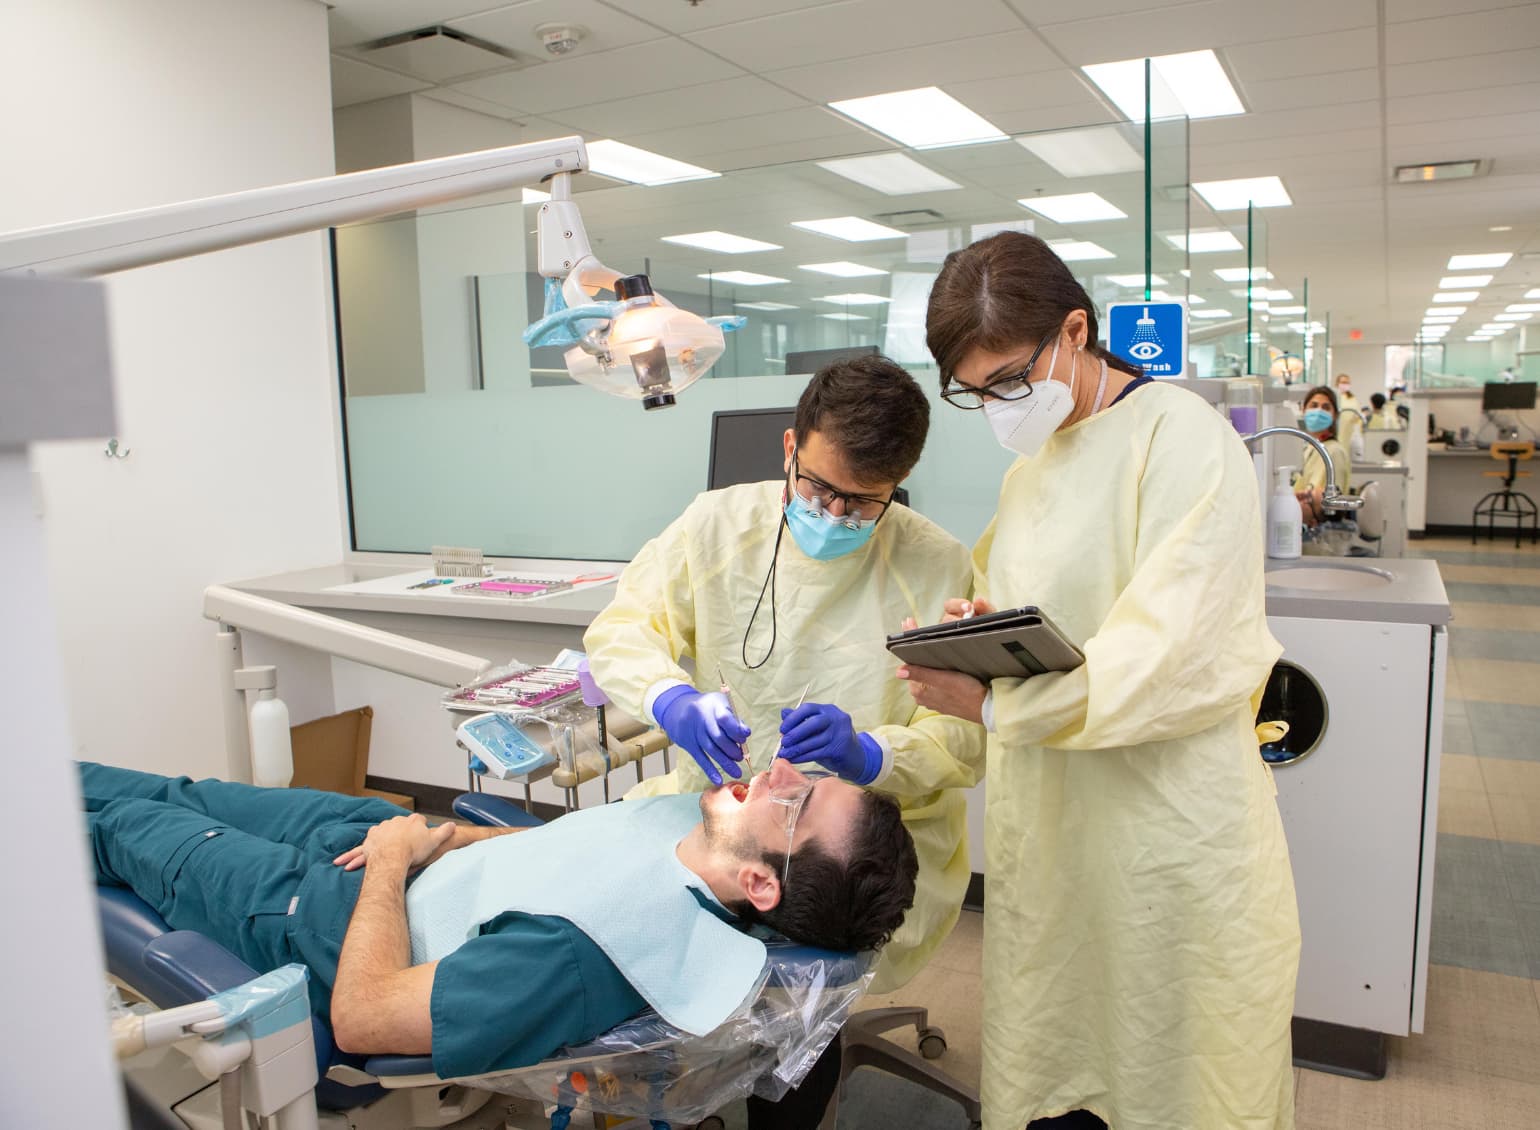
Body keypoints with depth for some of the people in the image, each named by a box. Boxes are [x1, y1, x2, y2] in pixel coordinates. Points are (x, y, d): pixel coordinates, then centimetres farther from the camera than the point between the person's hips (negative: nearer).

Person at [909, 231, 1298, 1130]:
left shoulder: (1181, 436, -14)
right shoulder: (1035, 458, 11)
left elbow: (1186, 666, -22)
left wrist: (992, 704, -22)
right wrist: (982, 625, -1)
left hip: (1168, 844, -7)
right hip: (1051, 835, 7)